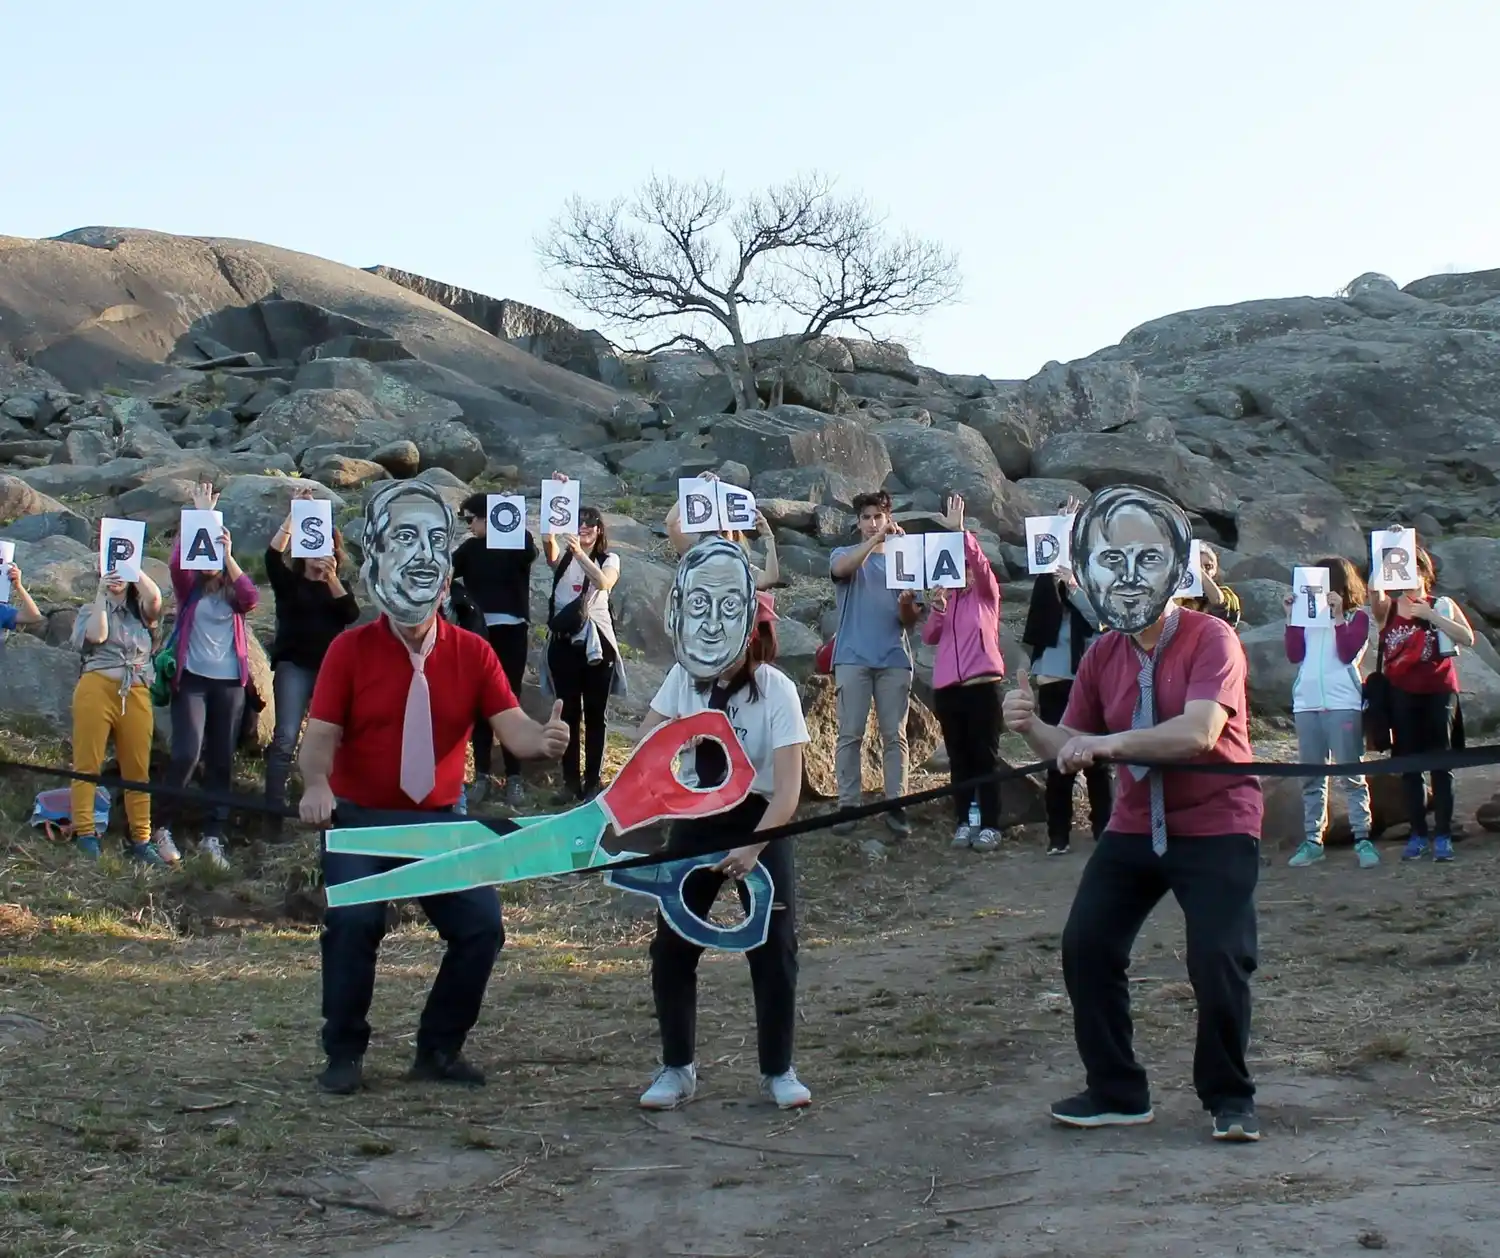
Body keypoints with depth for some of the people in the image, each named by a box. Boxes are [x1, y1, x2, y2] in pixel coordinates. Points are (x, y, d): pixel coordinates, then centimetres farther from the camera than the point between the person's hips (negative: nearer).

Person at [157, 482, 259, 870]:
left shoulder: (233, 591, 10)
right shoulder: (190, 586, 6)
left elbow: (252, 599, -13)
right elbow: (176, 561, -15)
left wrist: (228, 557, -17)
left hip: (230, 683, 2)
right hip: (192, 679, -2)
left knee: (221, 762, 4)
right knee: (187, 754, -16)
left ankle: (213, 838, 8)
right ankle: (162, 827, -1)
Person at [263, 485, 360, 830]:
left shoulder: (340, 586, 15)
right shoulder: (288, 581, 9)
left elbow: (351, 614, -4)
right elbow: (272, 555, -11)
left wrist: (331, 578, -15)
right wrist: (294, 513, -16)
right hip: (294, 666, -2)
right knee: (285, 739, -12)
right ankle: (274, 812, -13)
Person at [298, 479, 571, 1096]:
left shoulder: (472, 653, -1)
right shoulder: (350, 650, -7)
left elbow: (512, 729, -11)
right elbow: (321, 734, -13)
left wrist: (543, 739, -34)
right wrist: (316, 785, -34)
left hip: (438, 819, 3)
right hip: (358, 817, -3)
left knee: (481, 928, -5)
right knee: (354, 923, -23)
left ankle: (439, 1049, 15)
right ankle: (344, 1052, -2)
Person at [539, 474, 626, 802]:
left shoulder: (610, 560, 4)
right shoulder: (562, 555, 8)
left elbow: (604, 583, -17)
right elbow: (547, 539, -14)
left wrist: (581, 554, -30)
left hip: (596, 641, -1)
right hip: (563, 641, 1)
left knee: (594, 714, 4)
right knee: (568, 713, 3)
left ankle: (593, 780, 8)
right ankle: (570, 780, 8)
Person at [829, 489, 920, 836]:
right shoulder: (844, 554, 10)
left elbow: (910, 621, 10)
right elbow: (841, 568, -18)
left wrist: (906, 605, -13)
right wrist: (877, 539, -24)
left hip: (894, 659, 2)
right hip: (853, 658, -2)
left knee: (894, 734, 1)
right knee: (850, 734, -3)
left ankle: (896, 805, 2)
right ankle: (847, 806, -2)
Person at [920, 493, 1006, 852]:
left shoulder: (987, 595, 4)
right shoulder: (945, 599, 15)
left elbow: (980, 563, -14)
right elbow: (929, 637, 7)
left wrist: (959, 530, -22)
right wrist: (937, 608, -10)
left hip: (982, 684, -4)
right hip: (946, 686, 4)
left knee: (985, 756, -2)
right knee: (959, 758, 7)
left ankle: (990, 825, 0)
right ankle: (963, 822, 10)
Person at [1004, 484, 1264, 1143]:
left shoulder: (1211, 639, -15)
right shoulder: (1102, 656, 4)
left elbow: (1198, 731, -30)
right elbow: (1073, 751, 6)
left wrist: (1110, 742, -41)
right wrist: (1032, 727, -16)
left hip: (1216, 824, -6)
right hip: (1134, 826, 6)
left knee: (1219, 961, -14)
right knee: (1086, 947, 0)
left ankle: (1229, 1099, 9)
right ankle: (1116, 1093, 16)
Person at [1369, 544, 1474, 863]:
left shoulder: (1443, 606, 8)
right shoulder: (1387, 608, 8)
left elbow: (1468, 638, -8)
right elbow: (1374, 590, -15)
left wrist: (1430, 615, -14)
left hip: (1438, 693, -1)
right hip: (1402, 694, 1)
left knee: (1440, 765, -3)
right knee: (1408, 765, 2)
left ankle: (1443, 835, -1)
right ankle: (1418, 834, 8)